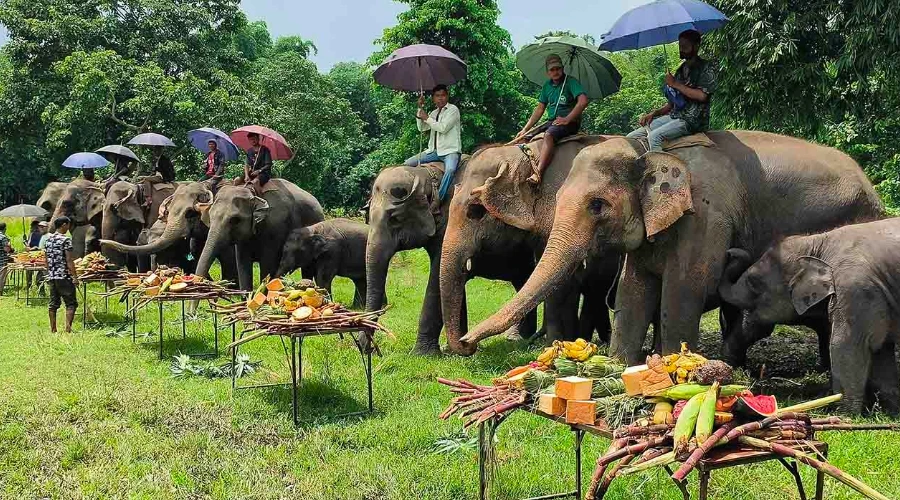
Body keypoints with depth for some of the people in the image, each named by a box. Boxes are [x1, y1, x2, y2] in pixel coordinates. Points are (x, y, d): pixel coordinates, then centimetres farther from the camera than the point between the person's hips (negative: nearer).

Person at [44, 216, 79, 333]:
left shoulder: (49, 239, 10)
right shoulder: (65, 240, -11)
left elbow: (47, 260, 15)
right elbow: (69, 261, -14)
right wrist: (75, 277, -11)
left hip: (51, 276, 7)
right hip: (64, 277, -7)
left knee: (53, 304, 11)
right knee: (71, 303, -2)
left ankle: (53, 329, 14)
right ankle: (68, 328, -12)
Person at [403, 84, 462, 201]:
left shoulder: (453, 109, -2)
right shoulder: (434, 113, 18)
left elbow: (443, 128, -14)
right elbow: (421, 128, 11)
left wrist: (427, 118, -4)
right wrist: (420, 109, 3)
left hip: (450, 150, -7)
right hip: (434, 151, 7)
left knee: (450, 170, -39)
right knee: (407, 164, -3)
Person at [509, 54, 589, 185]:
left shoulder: (571, 82, -5)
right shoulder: (547, 86, 15)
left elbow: (583, 101, -20)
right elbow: (540, 109, 18)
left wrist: (567, 119, -21)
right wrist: (525, 129, 11)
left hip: (569, 122, -8)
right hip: (551, 122, 8)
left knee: (549, 134, -36)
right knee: (525, 137, -5)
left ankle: (538, 173, -50)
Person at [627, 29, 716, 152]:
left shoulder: (706, 68, -2)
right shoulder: (681, 70, 19)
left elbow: (701, 95, -18)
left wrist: (675, 84, -10)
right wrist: (654, 113, 4)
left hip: (693, 121, -8)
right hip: (674, 116, 8)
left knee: (654, 136, -32)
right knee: (631, 138, -7)